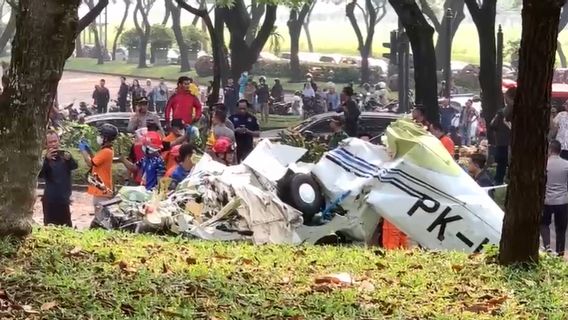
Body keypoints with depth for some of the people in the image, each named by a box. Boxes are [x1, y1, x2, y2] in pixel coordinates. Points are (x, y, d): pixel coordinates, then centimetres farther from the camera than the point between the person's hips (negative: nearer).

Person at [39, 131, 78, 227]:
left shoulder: (65, 154, 4)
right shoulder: (45, 158, -1)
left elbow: (75, 166, -14)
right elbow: (40, 174, -17)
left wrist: (69, 159, -37)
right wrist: (47, 160, -34)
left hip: (63, 198, 2)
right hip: (50, 199, -1)